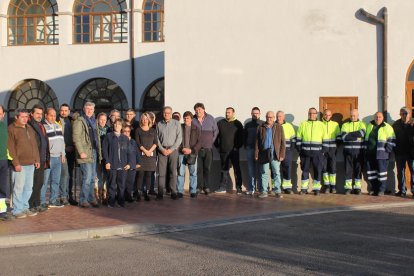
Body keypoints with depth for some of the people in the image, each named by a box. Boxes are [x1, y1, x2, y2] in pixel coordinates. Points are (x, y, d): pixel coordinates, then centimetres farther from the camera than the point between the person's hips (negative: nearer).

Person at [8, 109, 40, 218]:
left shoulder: (30, 129, 17)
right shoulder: (11, 129, -5)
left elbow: (35, 145, 20)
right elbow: (11, 148, -11)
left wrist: (37, 159, 14)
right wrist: (16, 163, -15)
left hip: (31, 164, 7)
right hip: (20, 164, -7)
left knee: (28, 187, 10)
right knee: (19, 187, -3)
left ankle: (25, 208, 20)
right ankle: (17, 210, 5)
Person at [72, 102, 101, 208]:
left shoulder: (93, 121, 18)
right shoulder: (79, 121, -7)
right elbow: (76, 137, -14)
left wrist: (99, 152, 16)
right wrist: (81, 152, -20)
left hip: (94, 152, 8)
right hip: (85, 153, -8)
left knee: (92, 178, 12)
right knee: (87, 178, -10)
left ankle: (91, 199, 21)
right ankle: (83, 200, -1)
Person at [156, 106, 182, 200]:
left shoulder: (176, 123, 4)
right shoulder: (159, 124, 9)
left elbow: (179, 138, -1)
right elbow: (157, 138, 7)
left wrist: (171, 149, -8)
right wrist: (162, 149, -5)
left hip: (173, 149, -1)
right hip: (162, 150, 1)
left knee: (173, 172, -3)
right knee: (161, 172, -2)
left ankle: (173, 192, 1)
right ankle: (160, 192, 2)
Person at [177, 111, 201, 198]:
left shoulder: (196, 129, 6)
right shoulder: (179, 128, 6)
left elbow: (199, 142, 3)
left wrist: (191, 150, -8)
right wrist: (182, 149, -9)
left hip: (192, 153, 0)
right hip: (181, 153, 0)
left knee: (193, 173, 2)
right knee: (180, 172, 0)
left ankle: (193, 191, 9)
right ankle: (180, 191, 6)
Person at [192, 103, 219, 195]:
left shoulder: (210, 118, 4)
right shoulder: (193, 120, 0)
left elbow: (216, 131, 14)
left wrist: (212, 141, 9)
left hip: (208, 148, 1)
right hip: (197, 148, -1)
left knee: (207, 168, 2)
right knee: (198, 168, 0)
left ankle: (206, 187, 9)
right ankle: (199, 186, 7)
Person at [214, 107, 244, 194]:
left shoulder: (238, 124, 2)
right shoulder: (220, 123, 8)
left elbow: (241, 137, 1)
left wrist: (238, 146, -6)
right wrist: (217, 145, 4)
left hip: (234, 151, -2)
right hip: (223, 151, 3)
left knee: (237, 169, -2)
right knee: (224, 170, 9)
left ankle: (239, 188, 2)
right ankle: (223, 187, 14)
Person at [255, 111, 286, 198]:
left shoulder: (279, 127, 5)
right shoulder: (261, 128, 7)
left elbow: (282, 142, 2)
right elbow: (257, 142, 6)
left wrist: (282, 154, -5)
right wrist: (256, 154, 0)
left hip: (275, 154, -1)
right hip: (264, 154, 1)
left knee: (276, 173, 3)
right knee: (264, 173, 5)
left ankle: (277, 191, 9)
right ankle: (264, 191, 12)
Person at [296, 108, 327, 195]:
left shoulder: (321, 125, 7)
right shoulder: (303, 125, 7)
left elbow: (325, 139, 8)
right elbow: (298, 138, 9)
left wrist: (323, 150, 1)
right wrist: (299, 149, 1)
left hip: (317, 153, 0)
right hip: (305, 152, 0)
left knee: (317, 171, 2)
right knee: (305, 170, 4)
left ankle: (316, 188, 11)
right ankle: (304, 188, 11)